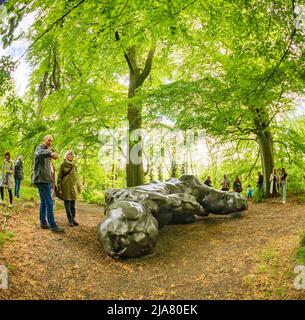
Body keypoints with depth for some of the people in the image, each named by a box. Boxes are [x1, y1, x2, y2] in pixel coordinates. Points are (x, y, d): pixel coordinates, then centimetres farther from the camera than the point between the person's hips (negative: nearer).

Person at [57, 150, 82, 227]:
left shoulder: (74, 165, 12)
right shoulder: (63, 165, -2)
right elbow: (59, 177, -4)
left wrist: (78, 187, 14)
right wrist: (59, 188, -9)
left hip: (73, 187, 5)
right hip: (66, 187, -4)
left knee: (73, 204, 8)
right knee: (67, 204, -2)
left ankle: (73, 219, 17)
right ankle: (70, 220, 4)